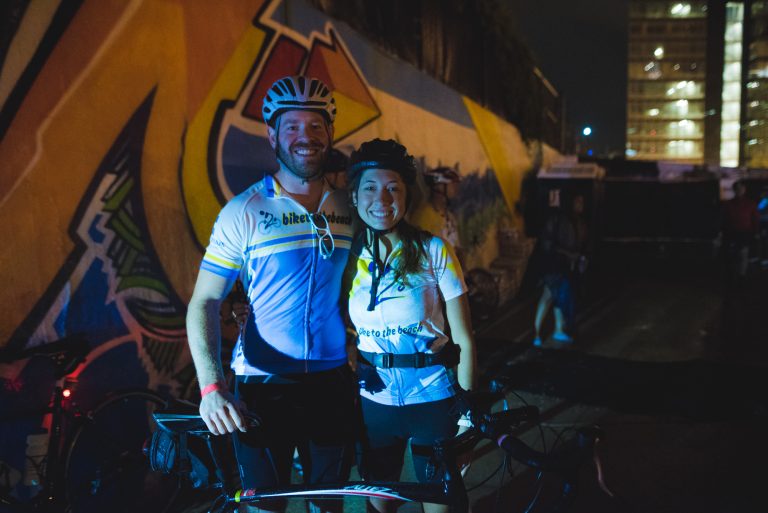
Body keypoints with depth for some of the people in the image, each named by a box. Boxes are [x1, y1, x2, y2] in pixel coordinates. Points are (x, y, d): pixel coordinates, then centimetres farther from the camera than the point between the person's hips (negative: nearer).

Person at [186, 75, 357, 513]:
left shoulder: (348, 208, 3)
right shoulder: (244, 211, -7)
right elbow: (205, 302, -9)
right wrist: (211, 387, -20)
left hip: (333, 382, 3)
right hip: (265, 386, -3)